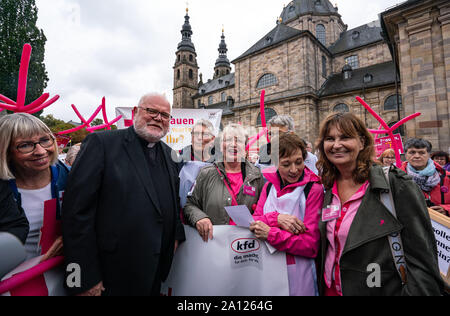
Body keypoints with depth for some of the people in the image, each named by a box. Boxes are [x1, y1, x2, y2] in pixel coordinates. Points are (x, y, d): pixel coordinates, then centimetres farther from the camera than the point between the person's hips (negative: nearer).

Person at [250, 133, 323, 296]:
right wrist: (277, 218, -21)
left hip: (298, 275, -4)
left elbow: (311, 245, -16)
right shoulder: (270, 185, 2)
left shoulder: (314, 189, -13)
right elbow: (253, 220, -3)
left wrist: (270, 234, -23)